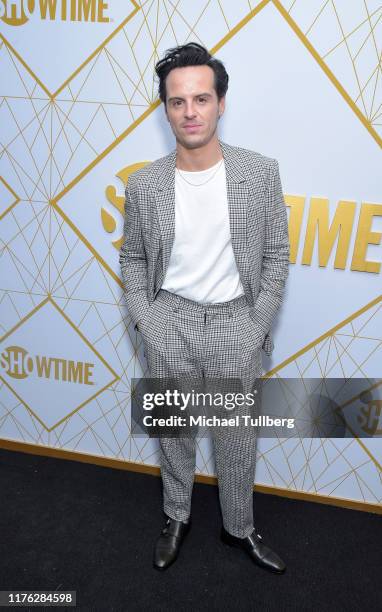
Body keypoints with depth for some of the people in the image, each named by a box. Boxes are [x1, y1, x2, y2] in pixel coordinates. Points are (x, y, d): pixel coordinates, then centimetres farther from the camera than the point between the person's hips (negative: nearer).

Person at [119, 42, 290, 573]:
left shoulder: (261, 173, -9)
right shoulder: (144, 183, -6)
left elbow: (276, 256, -2)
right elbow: (133, 258, 6)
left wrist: (257, 327, -5)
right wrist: (143, 319, -3)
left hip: (235, 325, 0)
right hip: (169, 325, 1)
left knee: (237, 438, 14)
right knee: (173, 430, 18)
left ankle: (239, 528, 40)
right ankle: (177, 517, 44)